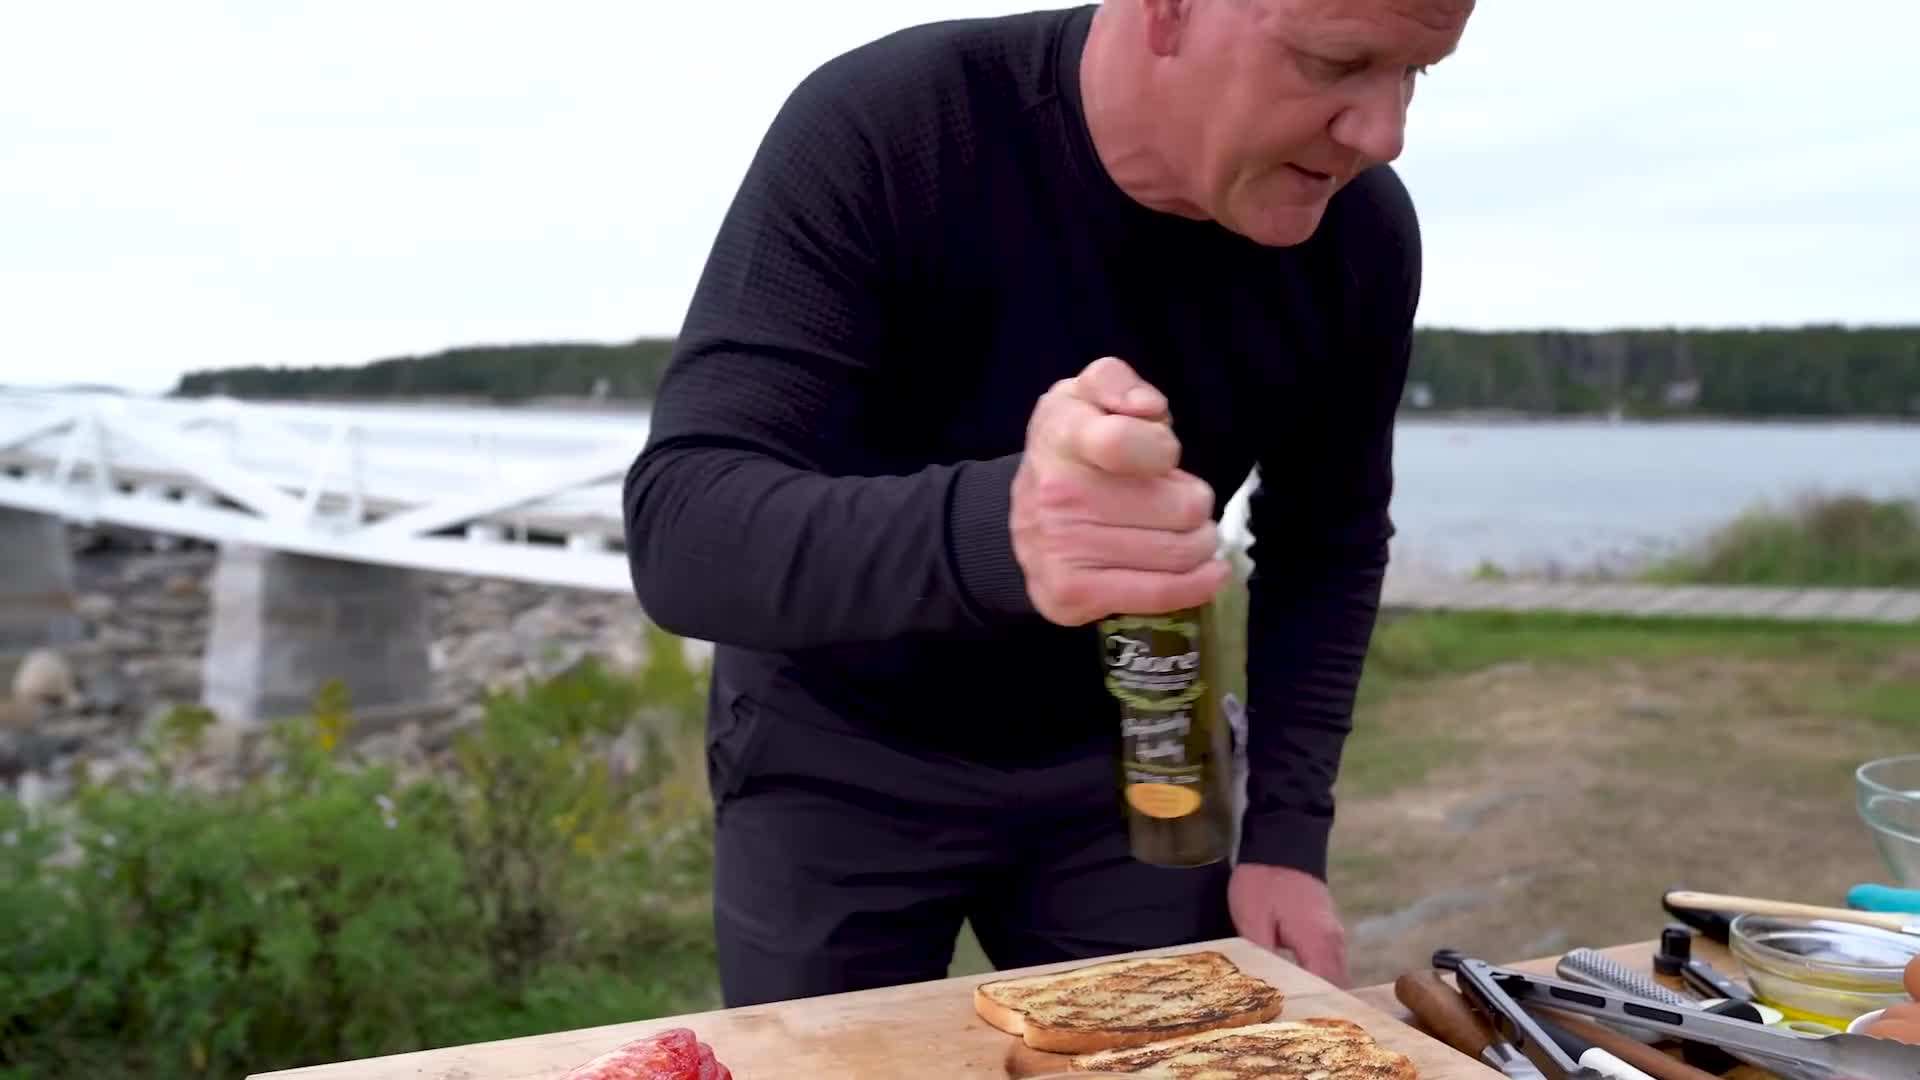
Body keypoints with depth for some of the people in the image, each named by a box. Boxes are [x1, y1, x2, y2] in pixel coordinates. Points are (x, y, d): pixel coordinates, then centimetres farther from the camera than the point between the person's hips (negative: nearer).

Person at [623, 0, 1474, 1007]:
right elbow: (679, 526, -34)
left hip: (1117, 757, 3)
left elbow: (1328, 546, 0)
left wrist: (1286, 832, -9)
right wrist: (991, 534, -52)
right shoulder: (876, 131, -27)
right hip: (839, 757, -2)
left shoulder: (1359, 234, -14)